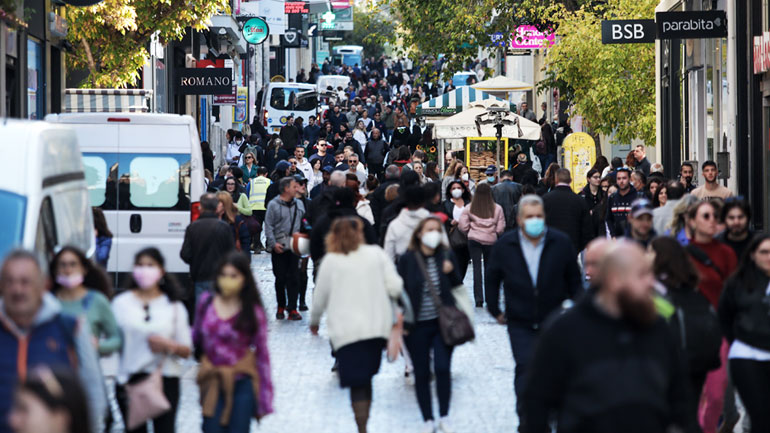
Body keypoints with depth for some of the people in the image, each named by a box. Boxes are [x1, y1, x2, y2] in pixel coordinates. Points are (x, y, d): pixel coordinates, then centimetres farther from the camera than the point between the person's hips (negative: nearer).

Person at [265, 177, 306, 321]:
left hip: (294, 246, 3)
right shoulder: (273, 205, -4)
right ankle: (281, 307, 19)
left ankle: (292, 309, 2)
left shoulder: (299, 204, 10)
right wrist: (273, 243, -14)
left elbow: (304, 222, 16)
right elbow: (268, 226, -6)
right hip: (279, 247, -3)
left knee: (293, 277, -1)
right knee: (280, 278, 4)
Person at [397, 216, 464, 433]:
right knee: (422, 373, 4)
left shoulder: (446, 256, 1)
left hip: (442, 322, 1)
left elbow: (457, 286, 8)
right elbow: (400, 291, 0)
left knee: (442, 368, -7)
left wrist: (451, 272, -12)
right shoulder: (407, 259, -5)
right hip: (418, 326, -1)